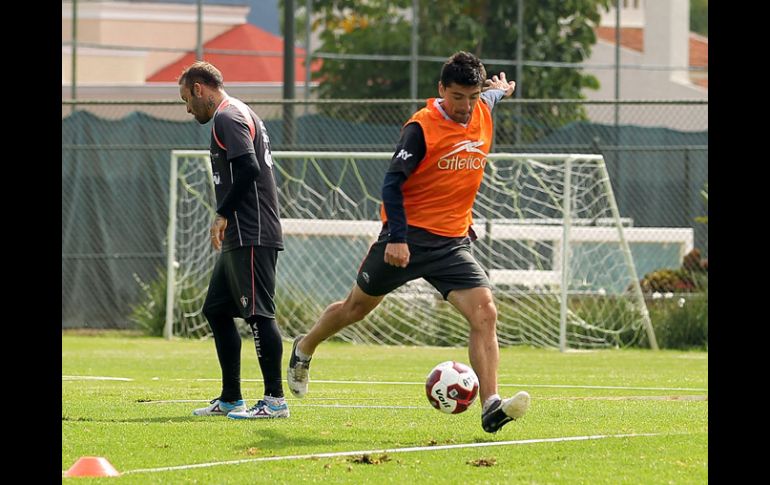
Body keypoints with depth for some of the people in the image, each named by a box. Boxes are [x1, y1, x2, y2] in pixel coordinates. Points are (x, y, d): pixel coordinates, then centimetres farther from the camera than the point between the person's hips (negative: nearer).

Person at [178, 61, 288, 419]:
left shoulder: (228, 118, -10)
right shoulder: (237, 115, 22)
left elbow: (248, 169, -22)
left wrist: (223, 214, -16)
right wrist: (227, 218, 19)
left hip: (251, 236, -11)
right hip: (240, 238, 11)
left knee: (258, 314, -12)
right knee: (216, 310, 14)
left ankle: (275, 399, -13)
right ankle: (230, 399, 17)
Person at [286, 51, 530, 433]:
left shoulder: (483, 115, 3)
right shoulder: (422, 127, -15)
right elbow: (392, 183, -18)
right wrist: (396, 237, -26)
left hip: (453, 243, 4)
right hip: (408, 236, -4)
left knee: (485, 313, -18)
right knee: (356, 307, 14)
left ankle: (491, 407, -26)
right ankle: (304, 350, 43)